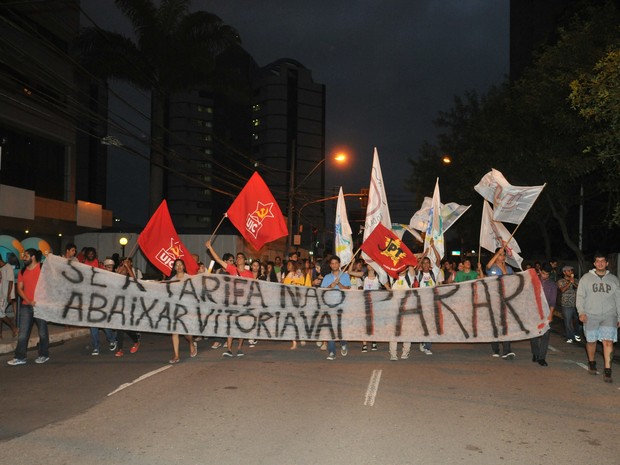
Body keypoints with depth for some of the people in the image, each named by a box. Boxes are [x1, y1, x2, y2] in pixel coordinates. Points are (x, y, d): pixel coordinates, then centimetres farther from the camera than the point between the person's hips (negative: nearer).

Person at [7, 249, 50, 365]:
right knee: (23, 333, 2)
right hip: (26, 306, 4)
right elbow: (19, 288, 5)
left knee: (42, 332, 5)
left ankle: (44, 355, 17)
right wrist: (28, 301, -9)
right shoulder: (22, 272, 10)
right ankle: (20, 357, 7)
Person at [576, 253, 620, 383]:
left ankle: (607, 370, -8)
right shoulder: (586, 278, 6)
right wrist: (581, 312, -7)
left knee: (608, 342, -11)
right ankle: (591, 363, 31)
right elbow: (580, 296, 4)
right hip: (591, 315, 0)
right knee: (591, 341, 9)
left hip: (609, 315, 0)